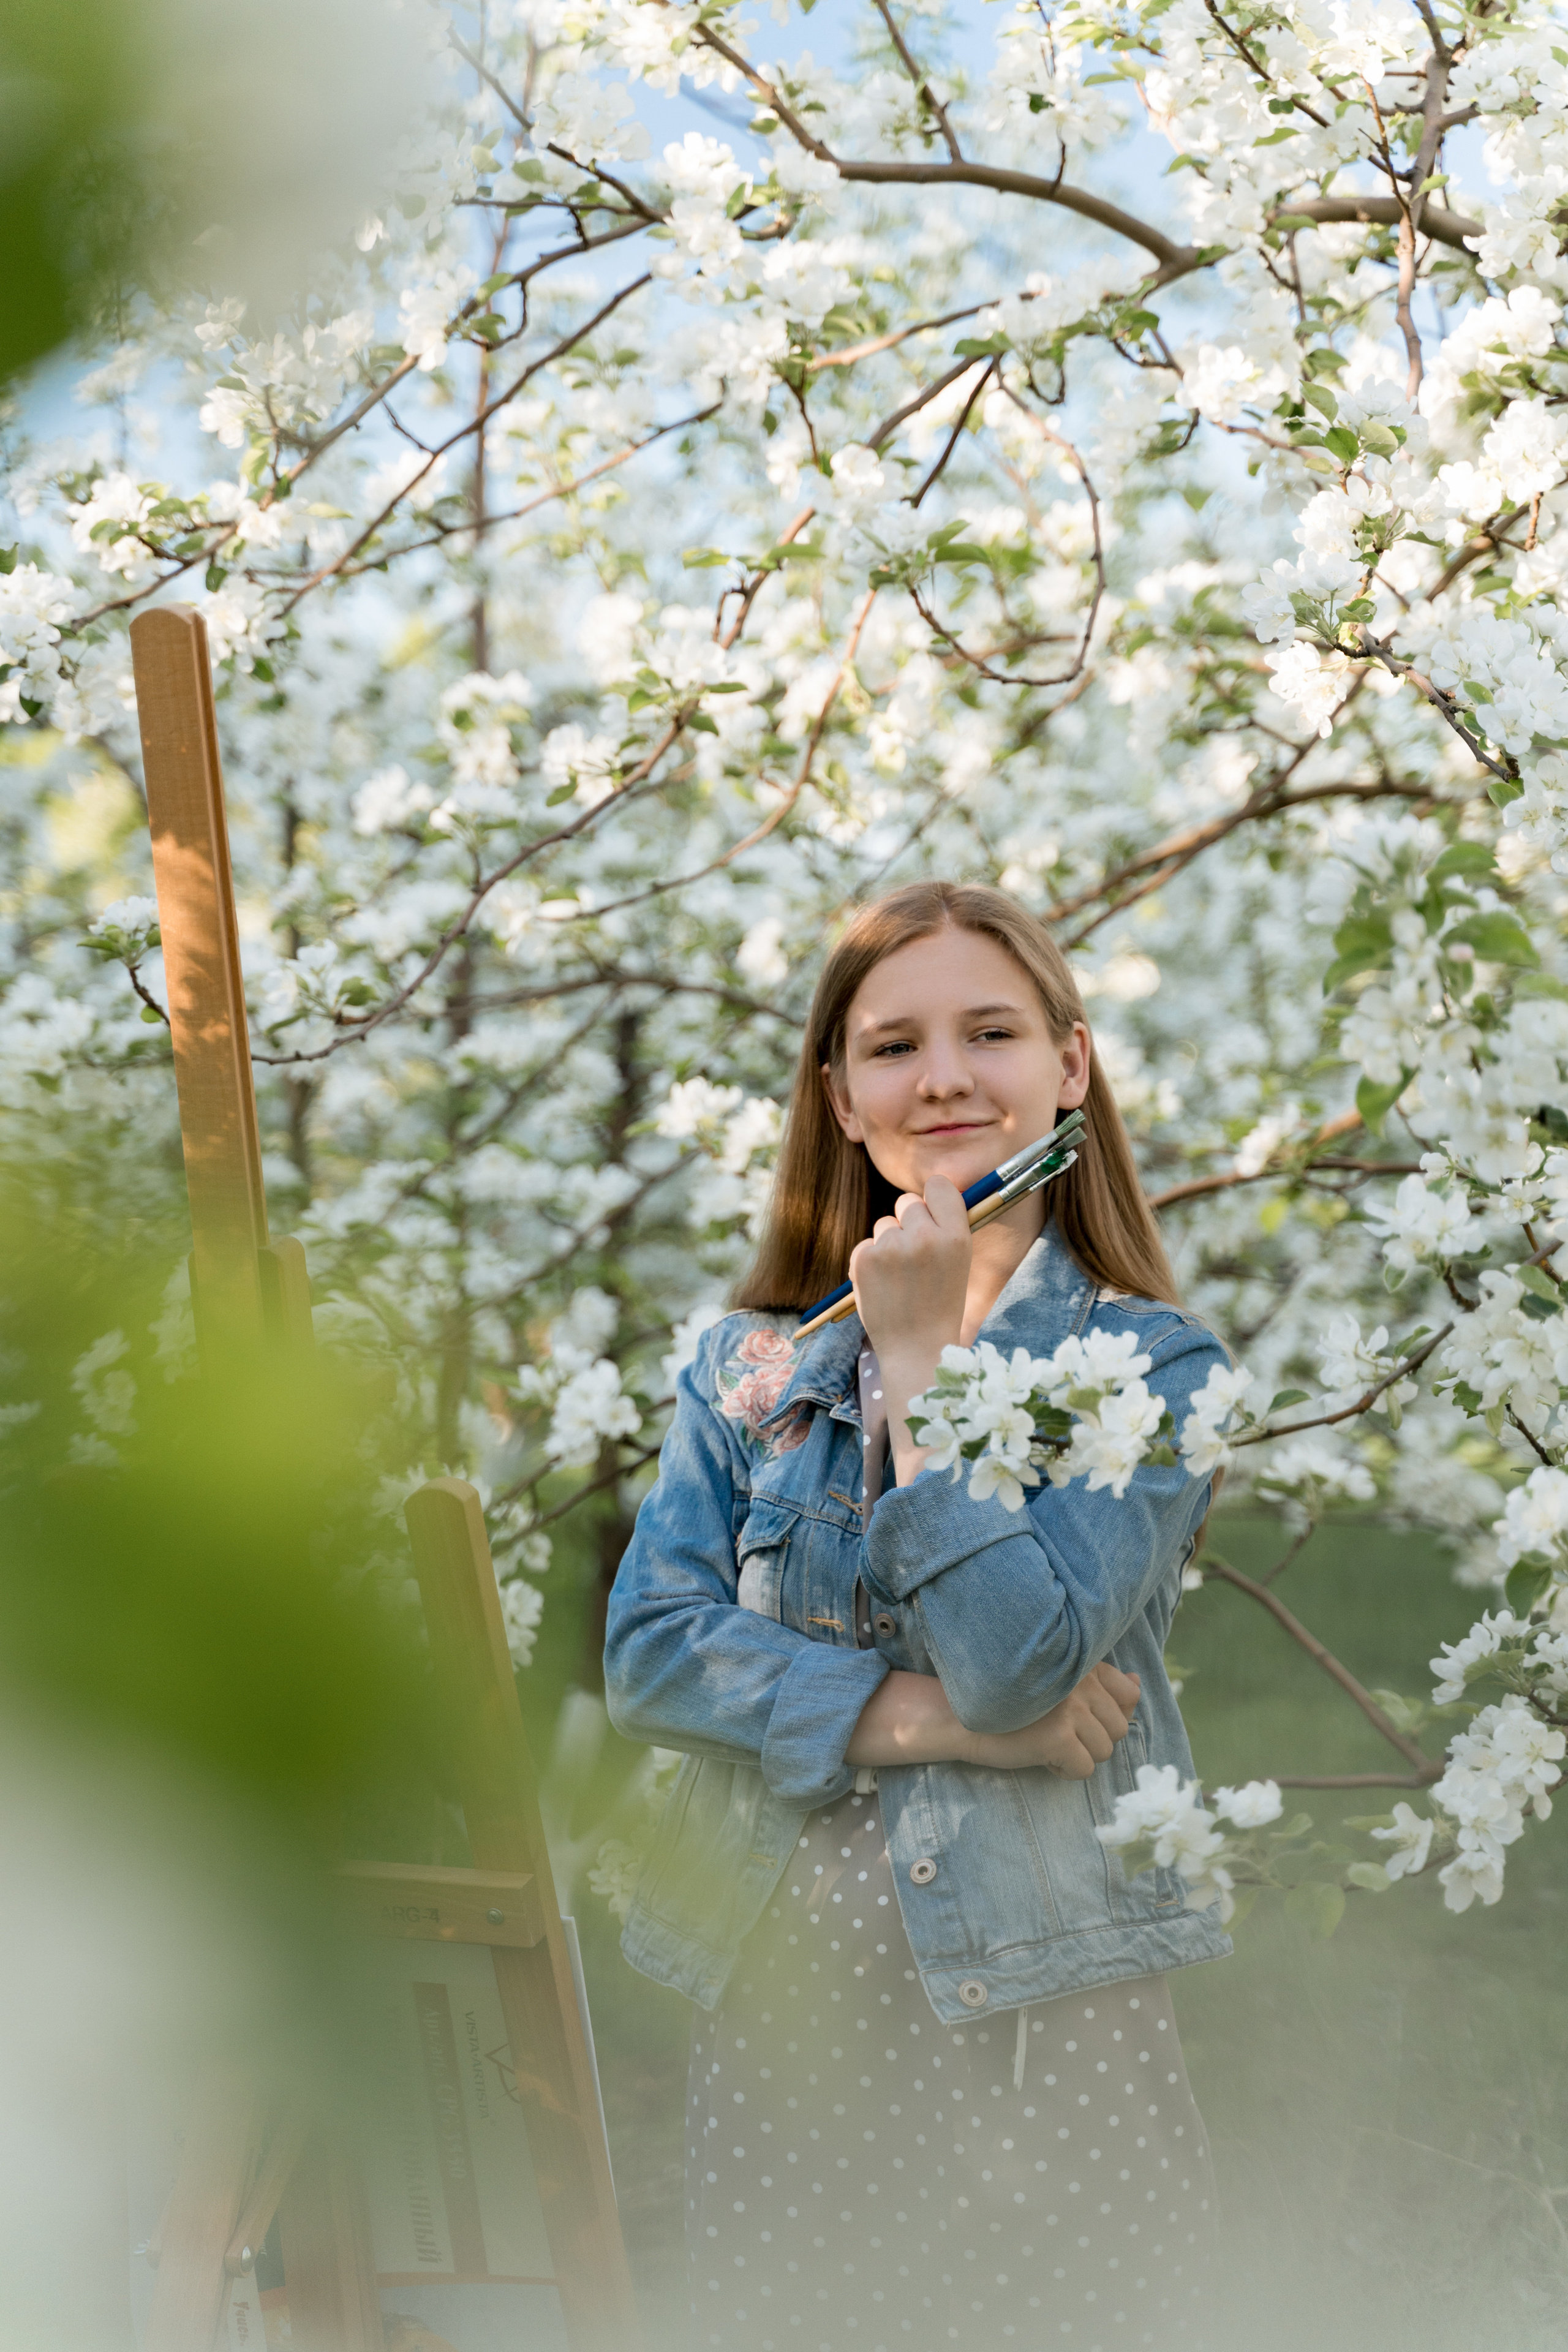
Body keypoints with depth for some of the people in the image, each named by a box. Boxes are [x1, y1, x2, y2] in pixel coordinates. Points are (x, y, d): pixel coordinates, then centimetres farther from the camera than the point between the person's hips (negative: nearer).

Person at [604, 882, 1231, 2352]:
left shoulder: (1152, 1366, -2)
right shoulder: (748, 1366, 9)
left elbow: (1019, 1659, -15)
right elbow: (647, 1653, -2)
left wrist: (921, 1356, -12)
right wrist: (922, 1717, -12)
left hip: (1039, 2008, -3)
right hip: (775, 2009, 3)